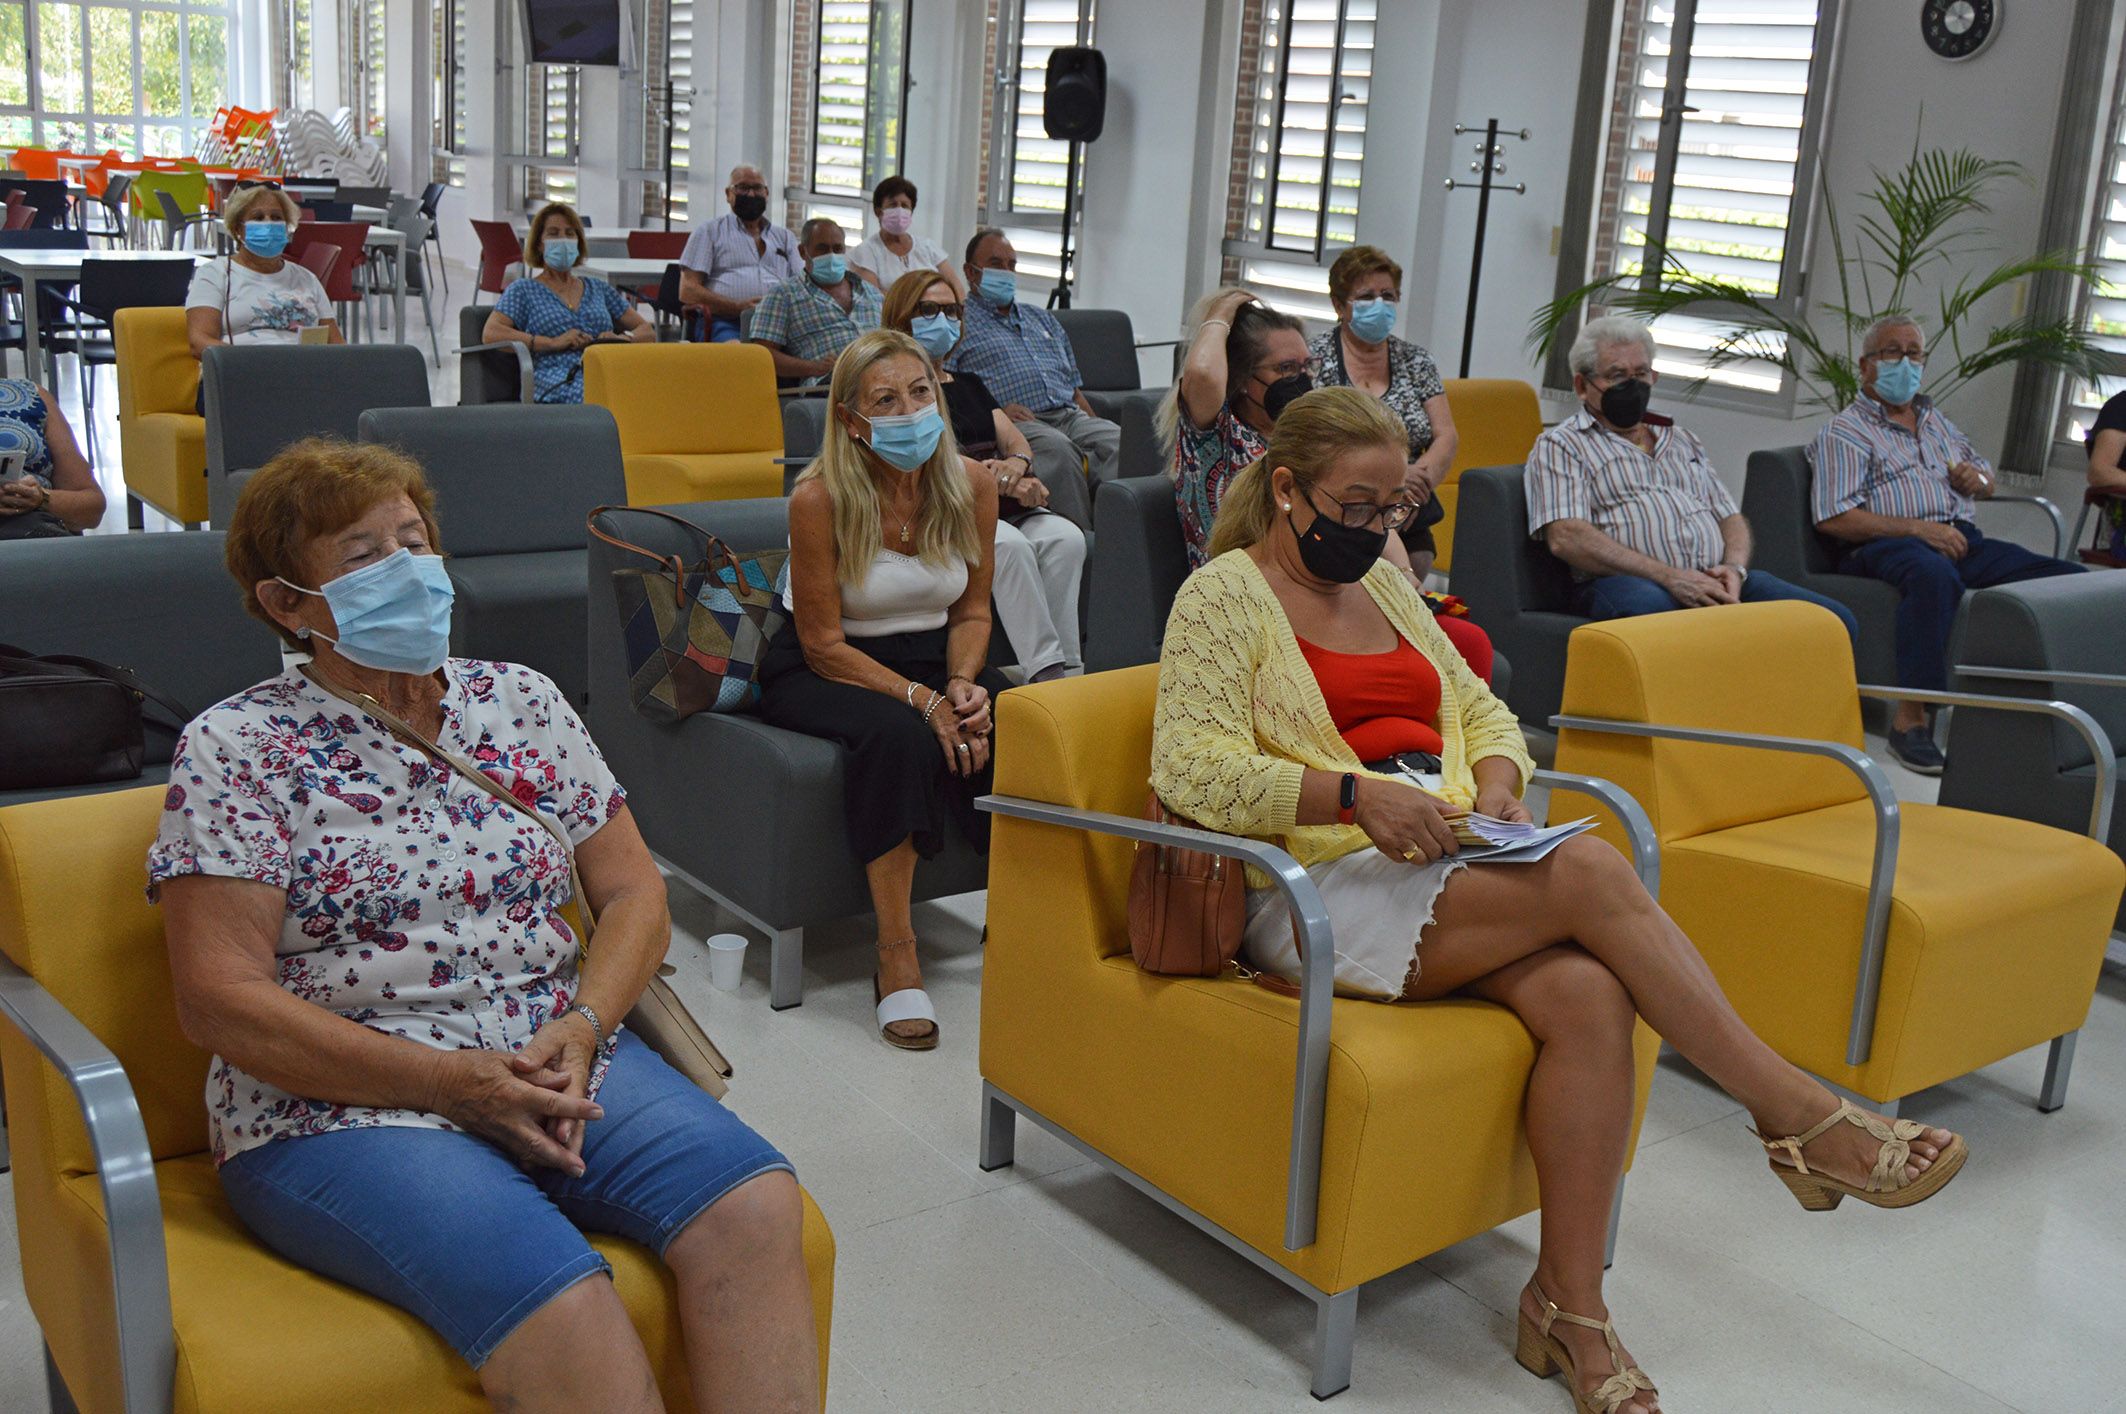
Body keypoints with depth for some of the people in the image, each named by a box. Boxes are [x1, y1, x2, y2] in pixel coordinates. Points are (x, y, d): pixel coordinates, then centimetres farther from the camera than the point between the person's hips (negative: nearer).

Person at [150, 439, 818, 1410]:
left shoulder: (520, 700, 12)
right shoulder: (235, 748, -1)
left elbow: (634, 894, 11)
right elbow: (220, 1000, -9)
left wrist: (582, 1028, -9)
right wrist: (454, 1083, -16)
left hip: (558, 1066, 5)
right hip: (342, 1110, -4)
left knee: (754, 1205, -23)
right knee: (561, 1308, -32)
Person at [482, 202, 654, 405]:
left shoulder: (598, 288, 30)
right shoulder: (523, 289, 19)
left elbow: (648, 331, 27)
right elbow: (490, 334, 3)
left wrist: (622, 339, 2)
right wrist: (553, 343, -7)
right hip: (556, 386, -3)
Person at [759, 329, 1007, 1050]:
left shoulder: (971, 483, -6)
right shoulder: (820, 497, -20)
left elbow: (972, 611, 4)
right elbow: (824, 643, -16)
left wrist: (961, 683, -16)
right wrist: (924, 701, -25)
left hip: (933, 657, 4)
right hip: (819, 669, -4)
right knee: (897, 735, -37)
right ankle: (896, 957, -27)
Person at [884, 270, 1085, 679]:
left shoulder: (969, 384, 28)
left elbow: (1015, 440, 18)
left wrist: (1017, 465, -9)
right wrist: (997, 478, -17)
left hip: (999, 506, 6)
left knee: (1066, 537, -24)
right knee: (1010, 545, -35)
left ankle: (1070, 670, -30)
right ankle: (1045, 671, -36)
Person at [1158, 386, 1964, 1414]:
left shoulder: (1383, 584, 22)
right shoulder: (1224, 594, -1)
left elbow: (1478, 707, 26)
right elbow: (1189, 765, -13)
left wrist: (1496, 784, 2)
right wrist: (1353, 793, -23)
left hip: (1442, 876, 7)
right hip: (1317, 895, -6)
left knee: (1589, 995, -25)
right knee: (1593, 873, -27)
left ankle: (1569, 1304, -17)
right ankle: (1797, 1118, -16)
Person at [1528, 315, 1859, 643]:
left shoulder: (1683, 441, 31)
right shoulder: (1560, 445, 9)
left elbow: (1731, 517, 26)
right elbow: (1566, 538, -7)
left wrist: (1734, 568, 0)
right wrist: (1669, 576, -14)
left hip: (1714, 582, 6)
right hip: (1627, 583, -6)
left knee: (1837, 621, -18)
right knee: (1651, 606, -44)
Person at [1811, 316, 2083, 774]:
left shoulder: (1935, 420, 29)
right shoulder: (1844, 432, 4)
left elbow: (1985, 474, 39)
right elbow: (1833, 518, -9)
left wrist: (1978, 478, 11)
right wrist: (1918, 529, -16)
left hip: (1961, 538, 7)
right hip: (1885, 547, -7)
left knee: (2071, 578, -14)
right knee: (1935, 574, -43)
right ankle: (1911, 716, -41)